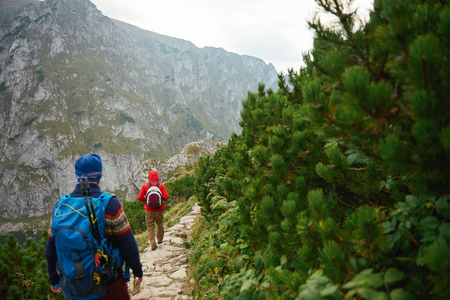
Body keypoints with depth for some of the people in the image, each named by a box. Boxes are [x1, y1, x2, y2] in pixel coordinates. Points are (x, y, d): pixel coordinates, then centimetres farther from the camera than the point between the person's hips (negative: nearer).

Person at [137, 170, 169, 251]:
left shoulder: (145, 186, -8)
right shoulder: (161, 186, -9)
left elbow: (139, 197, -9)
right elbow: (166, 197, -13)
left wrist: (146, 200, 8)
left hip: (149, 210, 0)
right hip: (159, 210, 0)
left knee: (150, 228, 8)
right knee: (160, 225, 22)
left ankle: (153, 245, 5)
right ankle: (160, 239, 36)